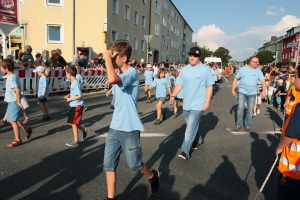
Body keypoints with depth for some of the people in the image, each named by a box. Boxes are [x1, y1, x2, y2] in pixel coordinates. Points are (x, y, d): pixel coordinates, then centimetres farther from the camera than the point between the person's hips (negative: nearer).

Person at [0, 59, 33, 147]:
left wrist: (18, 102, -26)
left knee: (13, 121, 0)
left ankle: (17, 140, 12)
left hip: (14, 102, -10)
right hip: (11, 102, 10)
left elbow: (18, 90, -32)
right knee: (10, 120, 17)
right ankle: (28, 129, 27)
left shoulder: (12, 78, -21)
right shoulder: (10, 76, 10)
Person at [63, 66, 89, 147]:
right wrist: (68, 95, 7)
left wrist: (70, 99, -14)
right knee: (71, 122, 15)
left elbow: (79, 95, -23)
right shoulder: (73, 82, 9)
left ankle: (76, 141, 9)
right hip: (74, 105, 9)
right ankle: (85, 130, 30)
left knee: (73, 123, -2)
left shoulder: (76, 84, -20)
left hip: (77, 105, -9)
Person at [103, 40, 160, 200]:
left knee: (134, 165, 11)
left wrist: (107, 58, -28)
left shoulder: (132, 73, -20)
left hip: (129, 129, -7)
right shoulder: (120, 75, 9)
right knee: (108, 164, 7)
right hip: (114, 127, 8)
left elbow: (111, 79, -40)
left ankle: (153, 176, 41)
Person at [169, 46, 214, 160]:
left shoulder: (205, 69, -6)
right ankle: (198, 140, 44)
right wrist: (173, 96, -9)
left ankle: (185, 151, -4)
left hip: (198, 104, -5)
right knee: (192, 125, 20)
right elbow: (179, 84, 5)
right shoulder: (185, 69, 6)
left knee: (190, 128, -9)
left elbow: (209, 86, -5)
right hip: (186, 104, 5)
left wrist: (207, 101, -11)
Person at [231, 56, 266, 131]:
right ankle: (238, 124, 8)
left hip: (252, 93, 2)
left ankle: (247, 125, 21)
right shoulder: (243, 69, -2)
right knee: (240, 108, -5)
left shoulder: (258, 71, 1)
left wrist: (264, 91, -14)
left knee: (250, 110, 7)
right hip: (242, 92, -1)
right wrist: (233, 89, -3)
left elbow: (263, 81, -1)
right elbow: (236, 79, 1)